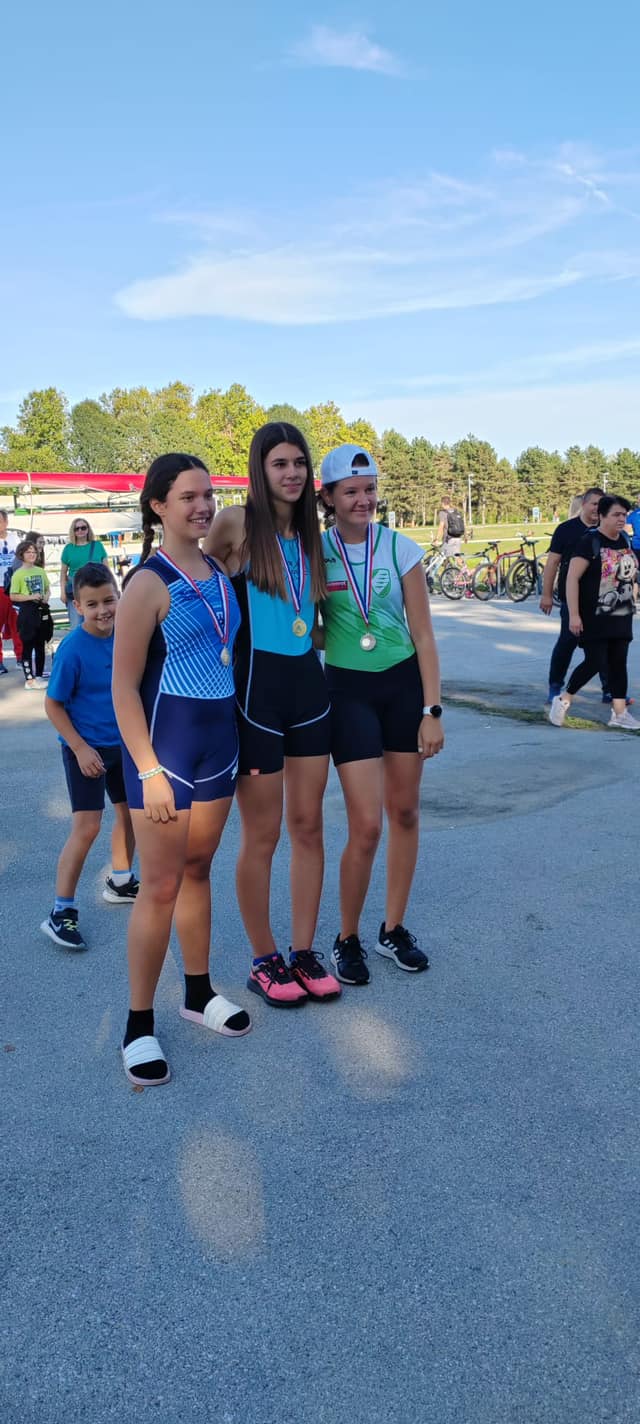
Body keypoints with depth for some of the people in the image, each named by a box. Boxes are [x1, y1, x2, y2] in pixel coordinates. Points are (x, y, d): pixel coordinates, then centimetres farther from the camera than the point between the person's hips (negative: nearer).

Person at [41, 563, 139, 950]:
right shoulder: (73, 648, -20)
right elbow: (53, 705, -15)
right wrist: (80, 748, -19)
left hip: (122, 743, 7)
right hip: (87, 748, -7)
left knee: (131, 812, 18)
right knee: (87, 827, -9)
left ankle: (120, 882, 39)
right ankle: (62, 912, 2)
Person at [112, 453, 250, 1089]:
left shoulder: (220, 573, 7)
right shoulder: (148, 584, -14)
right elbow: (123, 685, -14)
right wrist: (148, 770, -19)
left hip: (220, 742, 6)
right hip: (165, 747, -6)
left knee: (197, 870, 17)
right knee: (161, 885, -1)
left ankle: (198, 993, 32)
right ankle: (139, 1024, 14)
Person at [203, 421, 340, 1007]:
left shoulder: (308, 533, 11)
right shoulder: (237, 523, -8)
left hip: (308, 683, 6)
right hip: (257, 684, -6)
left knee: (308, 826, 11)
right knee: (263, 835, 4)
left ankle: (304, 952, 26)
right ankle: (264, 961, 21)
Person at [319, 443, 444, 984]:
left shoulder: (401, 549, -4)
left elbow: (423, 635, -2)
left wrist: (432, 710, -6)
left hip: (404, 684, 2)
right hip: (348, 690, -2)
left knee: (405, 812, 9)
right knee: (366, 826, -7)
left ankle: (394, 929, 27)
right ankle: (347, 940, 15)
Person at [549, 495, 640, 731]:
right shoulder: (590, 542, -13)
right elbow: (572, 578, -17)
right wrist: (574, 614, -21)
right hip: (594, 617, -7)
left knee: (618, 663, 6)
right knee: (595, 662, -7)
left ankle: (619, 712, 12)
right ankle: (563, 700, 13)